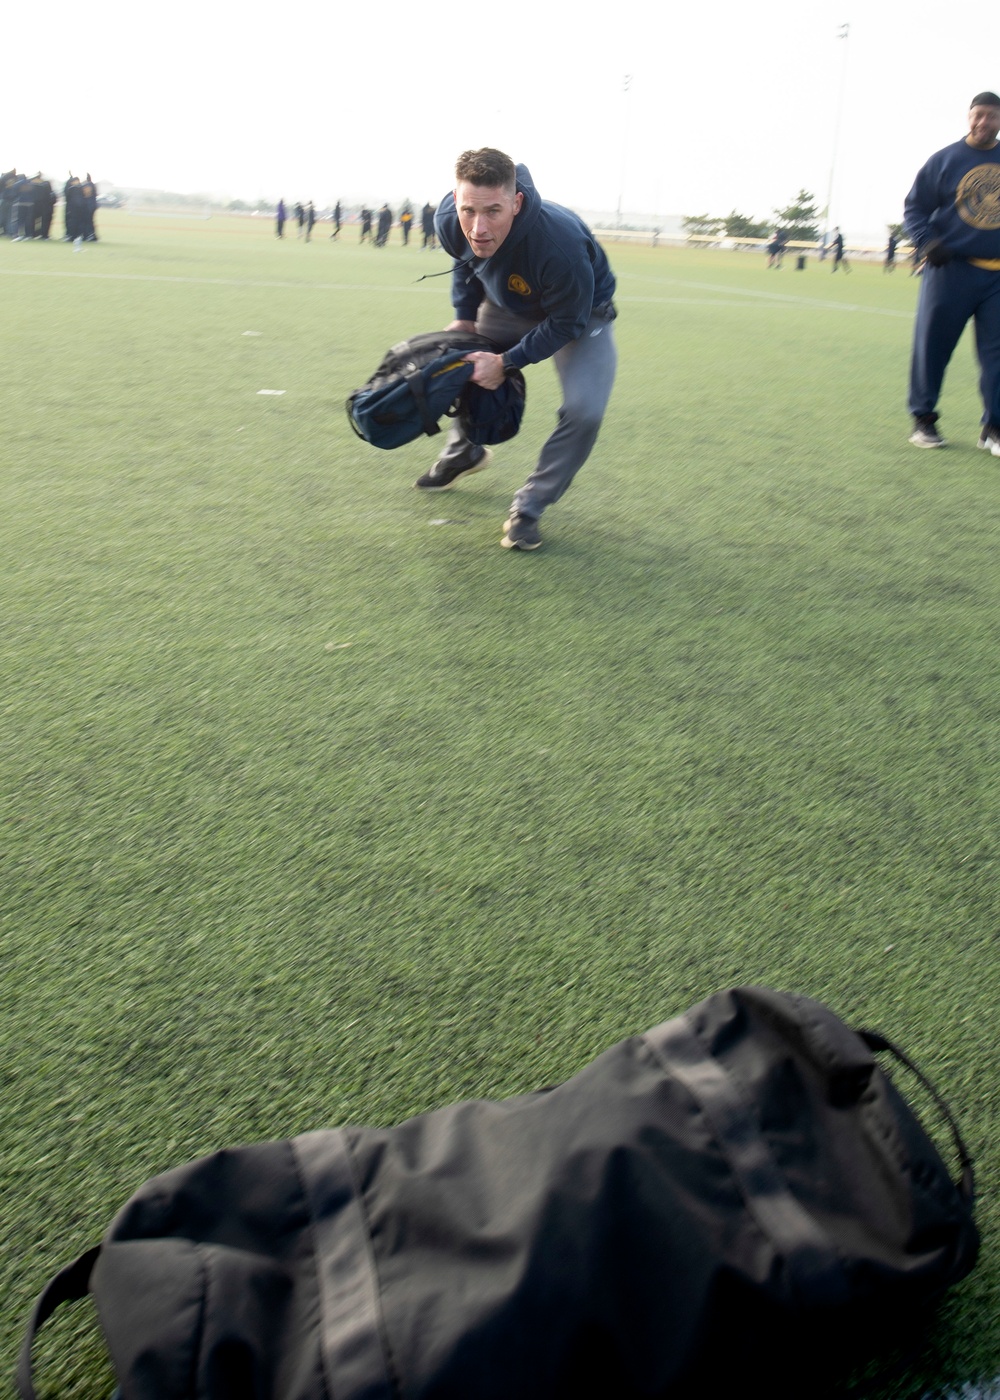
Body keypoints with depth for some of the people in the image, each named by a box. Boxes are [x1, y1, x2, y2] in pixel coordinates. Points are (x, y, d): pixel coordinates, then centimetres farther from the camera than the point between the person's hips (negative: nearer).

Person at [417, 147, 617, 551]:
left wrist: (506, 362, -29)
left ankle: (529, 507, -5)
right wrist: (464, 317, -7)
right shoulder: (449, 222, -26)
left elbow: (566, 322, -28)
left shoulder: (560, 246, -44)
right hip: (509, 304, 5)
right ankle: (463, 453, 38)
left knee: (584, 411, -24)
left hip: (578, 315, -5)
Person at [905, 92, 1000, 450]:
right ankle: (923, 419, 11)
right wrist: (927, 243, -13)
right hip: (950, 269, -3)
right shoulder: (945, 160, 3)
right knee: (931, 345, -2)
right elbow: (914, 207, 3)